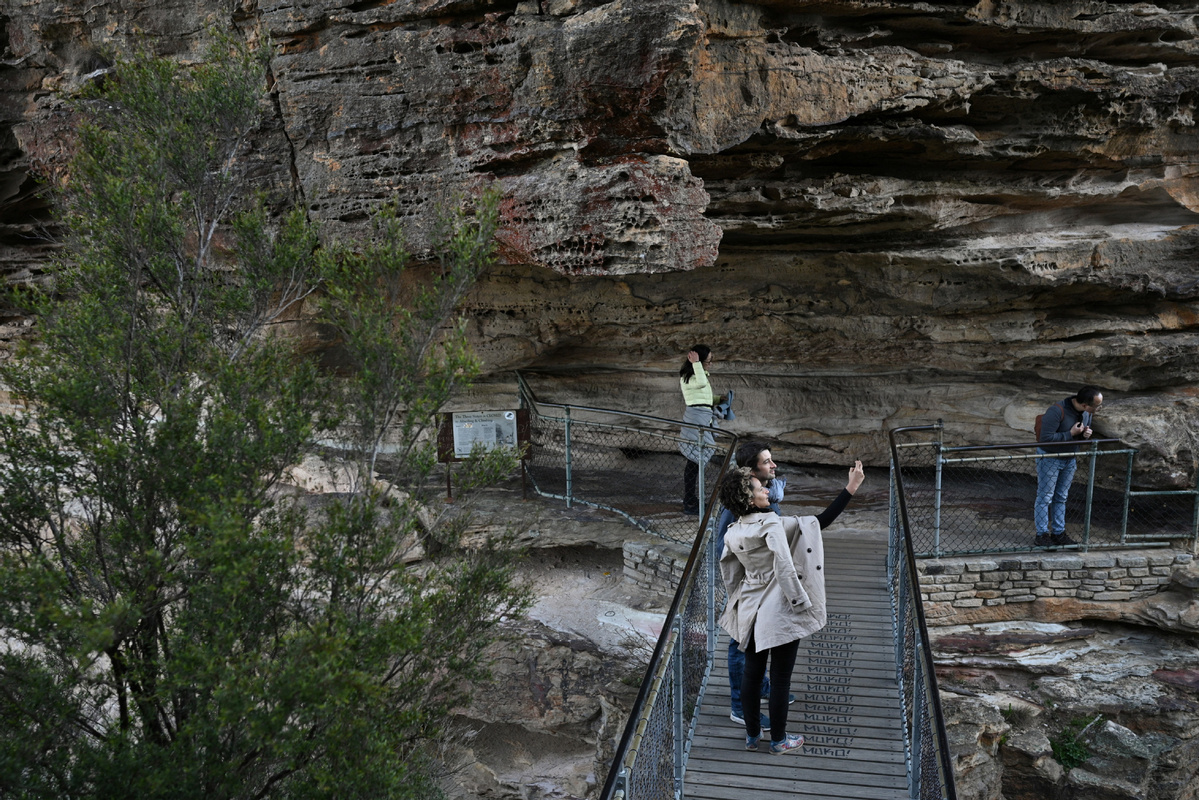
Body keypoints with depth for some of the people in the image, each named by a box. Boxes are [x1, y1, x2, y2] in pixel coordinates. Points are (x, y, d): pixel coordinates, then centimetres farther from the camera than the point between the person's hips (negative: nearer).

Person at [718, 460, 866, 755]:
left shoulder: (733, 533, -1)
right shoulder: (773, 525, -21)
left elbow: (729, 574, 10)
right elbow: (820, 521, -20)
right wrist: (851, 487, -17)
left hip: (750, 611, 6)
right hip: (779, 611, -6)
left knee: (752, 672, 16)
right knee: (780, 677, 7)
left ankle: (752, 735, 28)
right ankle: (779, 739, 20)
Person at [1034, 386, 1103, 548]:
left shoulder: (1086, 413, -4)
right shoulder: (1057, 411, -29)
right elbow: (1045, 438, -29)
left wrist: (1086, 434, -9)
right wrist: (1071, 434, -28)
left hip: (1070, 459, 7)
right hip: (1049, 458, -7)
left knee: (1061, 498, 15)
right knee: (1045, 497, 0)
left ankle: (1058, 533, 24)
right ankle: (1041, 536, 7)